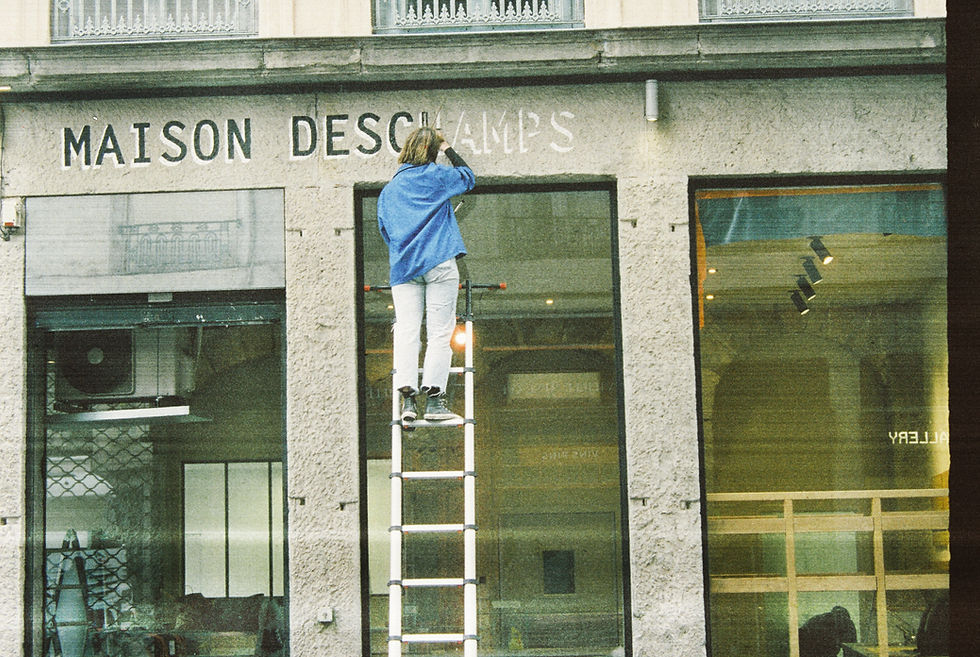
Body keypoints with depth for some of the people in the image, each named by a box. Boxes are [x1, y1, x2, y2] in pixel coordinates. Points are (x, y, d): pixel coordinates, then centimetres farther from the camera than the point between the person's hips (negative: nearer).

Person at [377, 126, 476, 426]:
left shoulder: (389, 189, 15)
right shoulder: (437, 175, 4)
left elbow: (384, 229, 20)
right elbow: (468, 177, 22)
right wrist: (449, 151, 32)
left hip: (403, 267, 4)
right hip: (439, 263, -4)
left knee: (407, 332, -1)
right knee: (440, 333, -4)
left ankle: (407, 397, -13)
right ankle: (433, 399, -11)